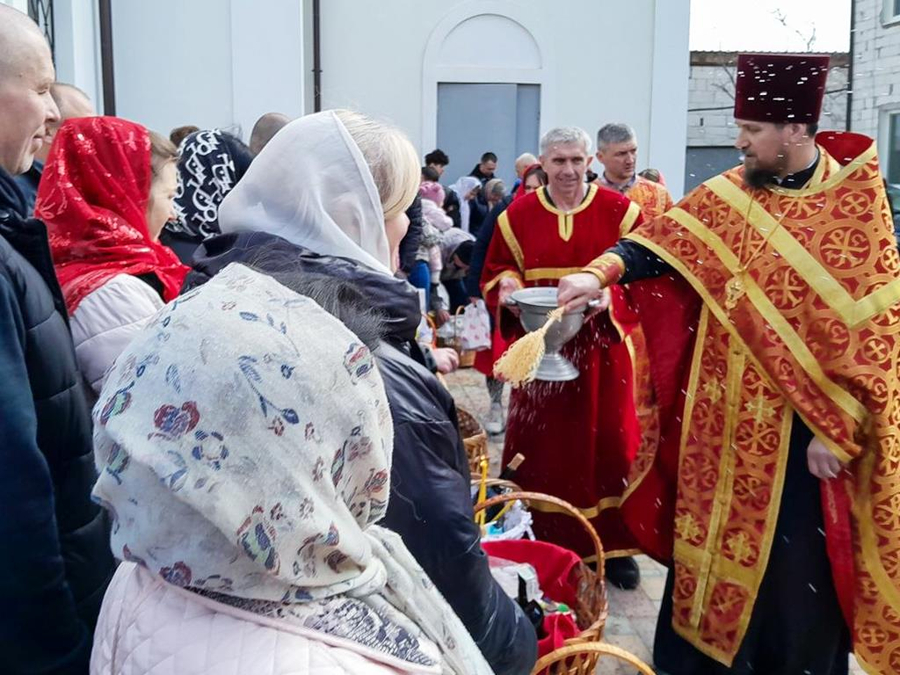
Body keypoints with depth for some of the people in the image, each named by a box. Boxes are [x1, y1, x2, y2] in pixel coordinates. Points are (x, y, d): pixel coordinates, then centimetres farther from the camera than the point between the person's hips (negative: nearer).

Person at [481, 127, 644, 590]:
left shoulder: (619, 211, 0)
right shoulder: (517, 215, 4)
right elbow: (495, 272, 9)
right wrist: (508, 287, -14)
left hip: (601, 345, -1)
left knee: (608, 442, 5)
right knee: (541, 443, 6)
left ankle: (614, 544, 19)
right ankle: (544, 544, 21)